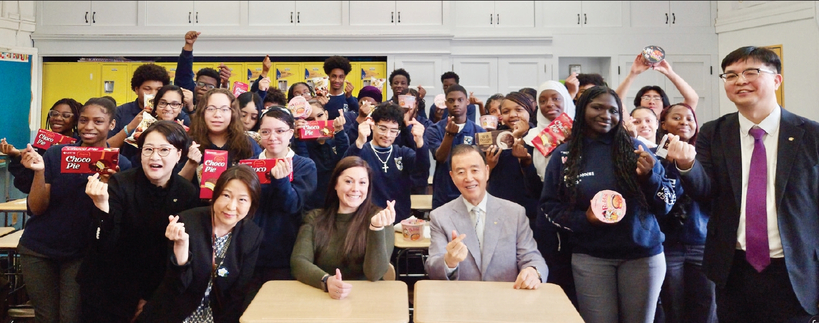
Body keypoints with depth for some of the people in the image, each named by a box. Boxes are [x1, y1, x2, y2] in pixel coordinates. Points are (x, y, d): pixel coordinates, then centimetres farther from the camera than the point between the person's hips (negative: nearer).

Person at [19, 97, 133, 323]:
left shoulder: (120, 165, -7)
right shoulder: (55, 154, -6)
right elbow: (37, 208, -6)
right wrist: (39, 171, -23)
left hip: (81, 252, -1)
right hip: (38, 249, 1)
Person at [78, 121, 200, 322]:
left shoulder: (189, 194, -9)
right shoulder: (119, 184, -16)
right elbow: (106, 246, -23)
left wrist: (150, 296, -3)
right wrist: (102, 206, -39)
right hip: (106, 289, -2)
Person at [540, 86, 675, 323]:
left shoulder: (635, 148, 0)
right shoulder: (564, 155, 0)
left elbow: (666, 204, 3)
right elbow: (549, 205, 4)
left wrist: (648, 176, -17)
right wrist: (584, 219, -13)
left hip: (642, 254, 1)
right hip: (590, 257, 0)